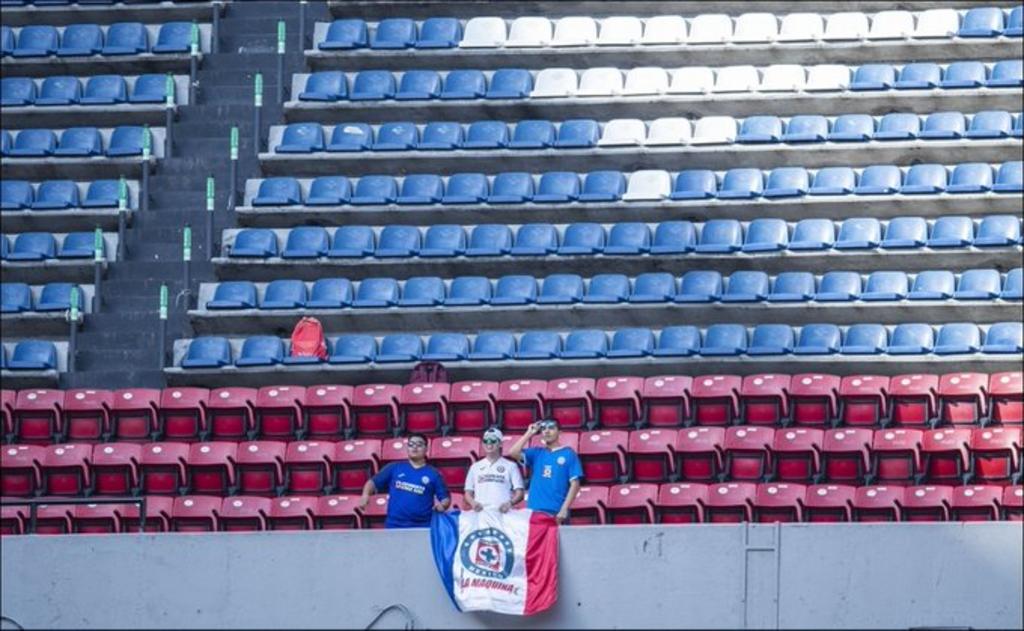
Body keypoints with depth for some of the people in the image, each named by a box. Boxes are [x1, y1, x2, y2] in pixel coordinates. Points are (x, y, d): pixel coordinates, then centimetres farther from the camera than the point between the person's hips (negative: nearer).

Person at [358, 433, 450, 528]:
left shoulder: (433, 474, 8)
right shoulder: (394, 468, 12)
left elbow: (446, 498, 8)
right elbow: (373, 482, 11)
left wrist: (442, 505, -15)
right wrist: (365, 495, -8)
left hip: (422, 528, -1)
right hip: (394, 526, 1)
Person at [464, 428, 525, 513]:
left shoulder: (510, 466, 13)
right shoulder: (475, 467, 22)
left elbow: (519, 493, 8)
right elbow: (468, 493, 20)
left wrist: (510, 503, -14)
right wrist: (473, 502, -4)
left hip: (502, 511, -2)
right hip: (481, 511, 2)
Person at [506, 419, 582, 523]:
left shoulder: (568, 454, 3)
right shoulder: (536, 453, 14)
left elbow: (574, 484, -2)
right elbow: (513, 453, 0)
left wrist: (564, 509, -11)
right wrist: (529, 433, 3)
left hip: (557, 513, -3)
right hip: (534, 511, 4)